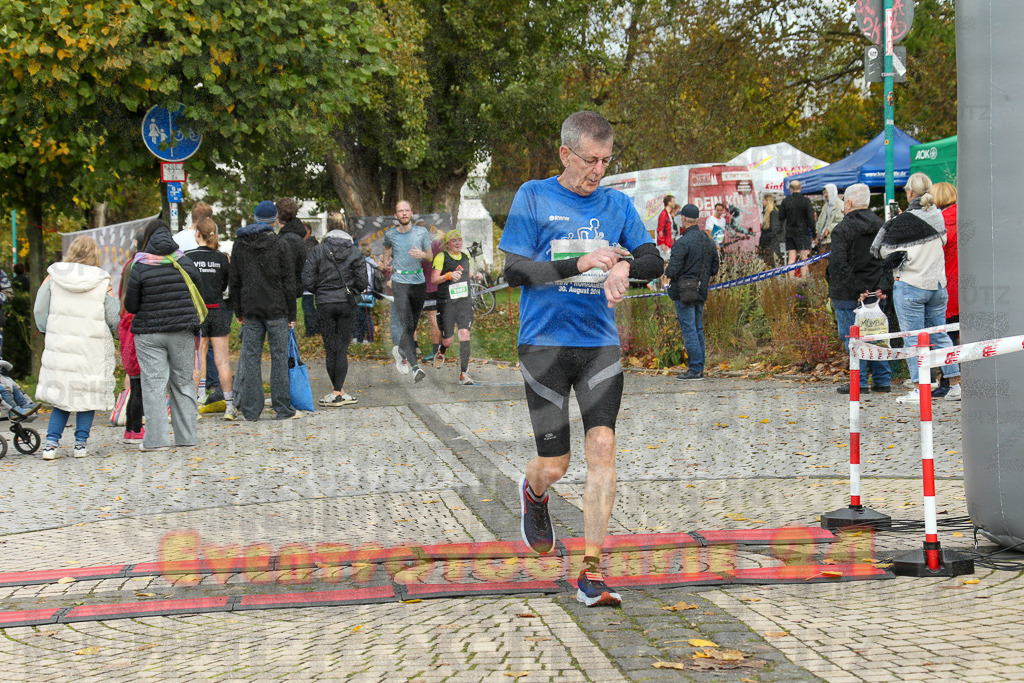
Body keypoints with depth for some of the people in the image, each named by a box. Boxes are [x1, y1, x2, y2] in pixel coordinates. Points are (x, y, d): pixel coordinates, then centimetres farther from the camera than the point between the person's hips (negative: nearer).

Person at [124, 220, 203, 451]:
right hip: (183, 332, 3)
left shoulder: (140, 268, -9)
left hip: (149, 334, -3)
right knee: (184, 382, 11)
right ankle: (187, 436, 14)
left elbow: (130, 306, -4)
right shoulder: (185, 263, 1)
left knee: (154, 384, -1)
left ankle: (156, 438, -5)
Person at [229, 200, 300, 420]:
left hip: (250, 310, 3)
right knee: (279, 357, 1)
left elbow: (234, 281, 10)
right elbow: (288, 282, -5)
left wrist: (239, 311, 16)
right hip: (276, 310, -3)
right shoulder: (279, 245, -5)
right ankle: (282, 408, 2)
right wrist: (291, 315, 1)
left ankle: (250, 409, 5)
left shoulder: (239, 245, 6)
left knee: (250, 356, 6)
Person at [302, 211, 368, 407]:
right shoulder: (354, 251, -3)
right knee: (342, 348, 3)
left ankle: (339, 391, 9)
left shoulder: (318, 251, -6)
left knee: (330, 349, 7)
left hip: (325, 304, -1)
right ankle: (339, 393, -2)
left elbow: (307, 280, -7)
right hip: (348, 303, 1)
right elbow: (362, 282, -3)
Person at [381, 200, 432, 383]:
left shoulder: (421, 232, 3)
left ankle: (400, 351, 42)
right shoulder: (390, 235, 3)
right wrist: (386, 259, 8)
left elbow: (430, 255, 8)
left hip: (419, 282, 2)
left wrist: (422, 254, -14)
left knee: (413, 324, 14)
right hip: (400, 283, -2)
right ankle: (414, 367, -23)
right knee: (407, 325, -15)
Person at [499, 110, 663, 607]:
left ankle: (592, 573, -9)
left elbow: (655, 261, 4)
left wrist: (625, 267, -19)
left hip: (600, 344, 2)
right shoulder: (533, 198, 0)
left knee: (602, 446, -13)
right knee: (554, 465, -1)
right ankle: (534, 492, 39)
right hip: (545, 345, -2)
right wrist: (581, 263, -18)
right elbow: (514, 270, -7)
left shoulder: (617, 205, 10)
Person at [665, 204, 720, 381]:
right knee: (698, 330, 13)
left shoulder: (682, 243, -17)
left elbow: (672, 271, -19)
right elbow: (714, 269, 14)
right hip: (701, 292, 7)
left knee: (689, 330, -5)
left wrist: (667, 272, 2)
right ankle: (699, 368, 16)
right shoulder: (708, 241, 8)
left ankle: (695, 369, -7)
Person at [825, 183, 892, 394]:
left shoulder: (842, 229, -11)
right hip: (876, 293, 6)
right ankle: (882, 380, 15)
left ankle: (859, 382, 0)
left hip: (849, 296, -6)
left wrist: (856, 290, -16)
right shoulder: (880, 226, 9)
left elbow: (838, 265, -19)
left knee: (852, 337, 0)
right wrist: (883, 287, 6)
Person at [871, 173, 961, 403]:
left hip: (910, 286, -6)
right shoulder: (938, 217, 4)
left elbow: (884, 250, -8)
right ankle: (955, 385, 14)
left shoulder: (905, 220, -14)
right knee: (940, 336, 14)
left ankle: (918, 390, -2)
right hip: (937, 284, 6)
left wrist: (889, 226, 5)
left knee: (913, 339, -1)